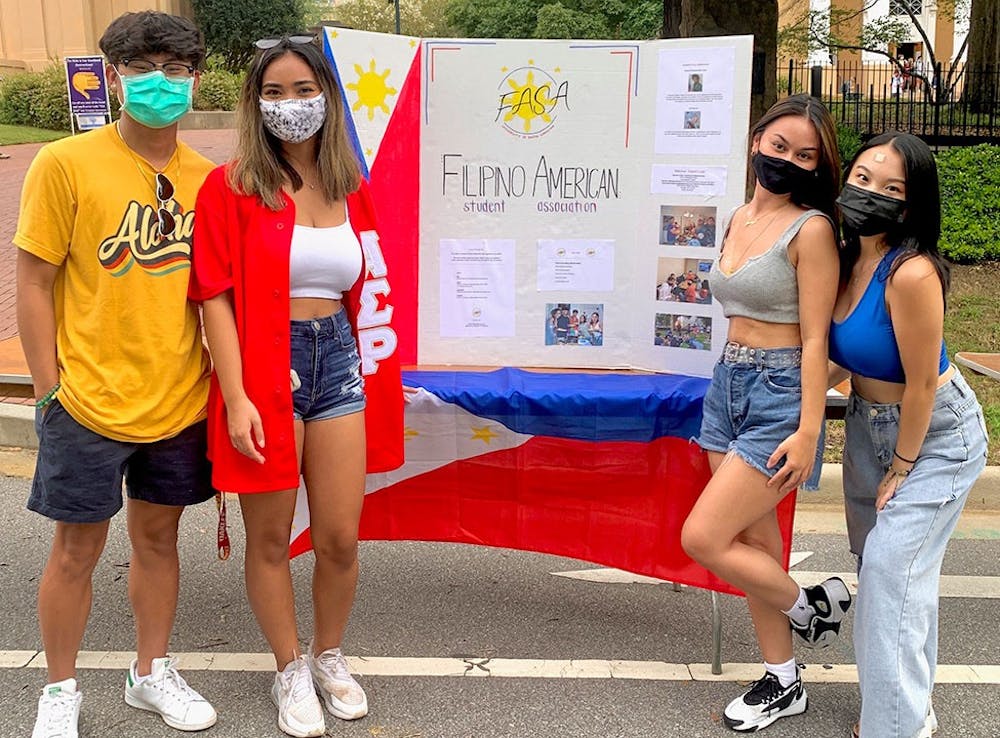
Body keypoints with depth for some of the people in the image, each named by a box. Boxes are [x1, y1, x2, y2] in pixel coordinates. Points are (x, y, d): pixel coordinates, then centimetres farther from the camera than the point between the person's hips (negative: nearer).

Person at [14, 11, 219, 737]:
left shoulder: (205, 178, 2)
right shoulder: (66, 164, -8)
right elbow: (35, 283, -6)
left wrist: (218, 377, 7)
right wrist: (49, 387, -8)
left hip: (180, 403, 3)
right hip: (90, 403, -3)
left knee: (158, 536, 17)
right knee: (78, 549, 10)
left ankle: (152, 672, 36)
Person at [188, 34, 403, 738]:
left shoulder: (351, 191, 8)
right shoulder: (231, 187, -6)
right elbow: (216, 297, -10)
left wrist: (378, 380, 13)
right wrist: (236, 398, -17)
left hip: (338, 361, 4)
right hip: (265, 368, -3)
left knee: (341, 538, 8)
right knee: (271, 538, 10)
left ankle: (330, 655, 34)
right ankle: (290, 669, 31)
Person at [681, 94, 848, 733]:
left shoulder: (811, 229, -12)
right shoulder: (740, 218, 10)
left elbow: (815, 339, -14)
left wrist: (808, 433, -17)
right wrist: (731, 384, 18)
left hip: (780, 394, -7)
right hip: (728, 388, 8)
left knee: (702, 539, -8)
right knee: (755, 542, 11)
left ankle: (812, 606, 17)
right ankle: (783, 683, 27)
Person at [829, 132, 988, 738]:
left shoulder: (912, 274, -30)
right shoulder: (845, 257, -6)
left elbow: (921, 384, -23)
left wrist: (900, 469, -14)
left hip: (933, 431, -8)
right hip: (870, 421, 8)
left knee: (893, 566, -9)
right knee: (877, 560, 14)